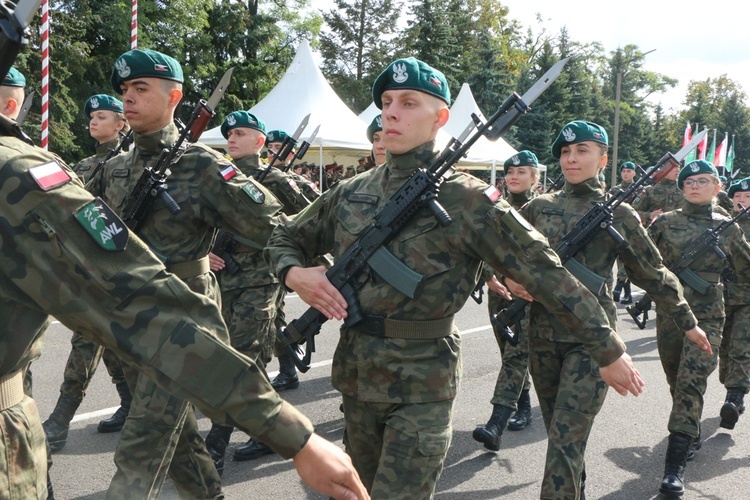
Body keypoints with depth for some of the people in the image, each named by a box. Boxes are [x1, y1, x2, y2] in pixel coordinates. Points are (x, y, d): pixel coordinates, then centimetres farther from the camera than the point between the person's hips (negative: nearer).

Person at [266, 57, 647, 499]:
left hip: (422, 389, -6)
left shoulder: (466, 200, -11)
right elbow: (285, 239, 15)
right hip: (355, 380, 6)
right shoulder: (352, 193, 5)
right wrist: (295, 273, -8)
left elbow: (547, 274, -11)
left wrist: (610, 351, -8)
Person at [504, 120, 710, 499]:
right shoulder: (539, 207, 7)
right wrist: (510, 280, -7)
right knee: (559, 436, 17)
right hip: (542, 336, 4)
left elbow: (654, 274, 9)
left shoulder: (618, 214, 1)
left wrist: (687, 323, 14)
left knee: (566, 441, -11)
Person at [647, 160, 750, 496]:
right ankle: (692, 437, 41)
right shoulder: (665, 222, 2)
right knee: (677, 382, 15)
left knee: (690, 383, -14)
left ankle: (675, 466, -13)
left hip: (707, 316, -2)